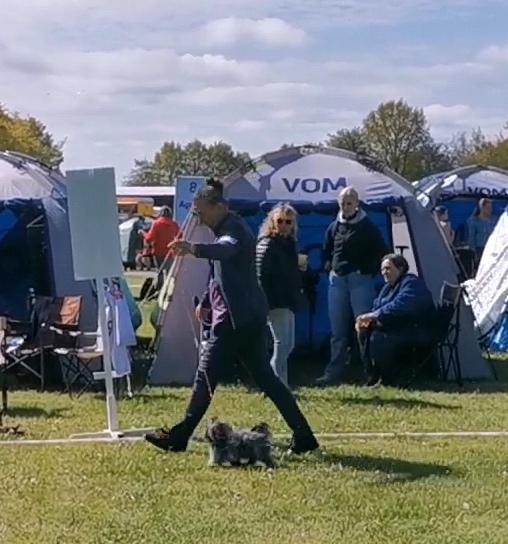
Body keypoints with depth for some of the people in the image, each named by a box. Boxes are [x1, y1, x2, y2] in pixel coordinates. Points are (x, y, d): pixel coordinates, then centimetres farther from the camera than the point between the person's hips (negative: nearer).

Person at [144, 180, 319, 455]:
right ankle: (303, 435, 6)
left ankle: (179, 437, 4)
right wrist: (206, 301, 33)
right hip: (248, 316, 11)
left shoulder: (234, 228, -13)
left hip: (236, 317, -11)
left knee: (206, 375, -3)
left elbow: (225, 249, -39)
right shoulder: (225, 229, 19)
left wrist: (195, 249, -56)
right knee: (264, 377, 8)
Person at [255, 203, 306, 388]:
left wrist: (300, 267, 8)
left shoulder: (289, 243, 14)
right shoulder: (267, 244, -13)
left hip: (287, 301, 9)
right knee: (282, 343, -7)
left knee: (287, 344, 13)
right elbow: (261, 276, -20)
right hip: (276, 302, -9)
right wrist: (266, 302, -24)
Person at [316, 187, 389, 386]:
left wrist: (369, 271, -6)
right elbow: (326, 252, 24)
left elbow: (382, 252, 0)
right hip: (337, 281, 4)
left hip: (360, 281, -4)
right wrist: (329, 268, 8)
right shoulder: (334, 227, 12)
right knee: (338, 329, 7)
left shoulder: (368, 227, 0)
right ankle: (333, 373, 10)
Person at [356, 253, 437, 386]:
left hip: (417, 333, -10)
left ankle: (390, 379, -16)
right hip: (398, 331, 10)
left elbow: (398, 307, -30)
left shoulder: (412, 283, -14)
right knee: (364, 332, -2)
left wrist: (373, 316, -30)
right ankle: (373, 376, -1)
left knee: (378, 338, -29)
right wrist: (366, 319, -7)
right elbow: (377, 307, 16)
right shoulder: (389, 286, 18)